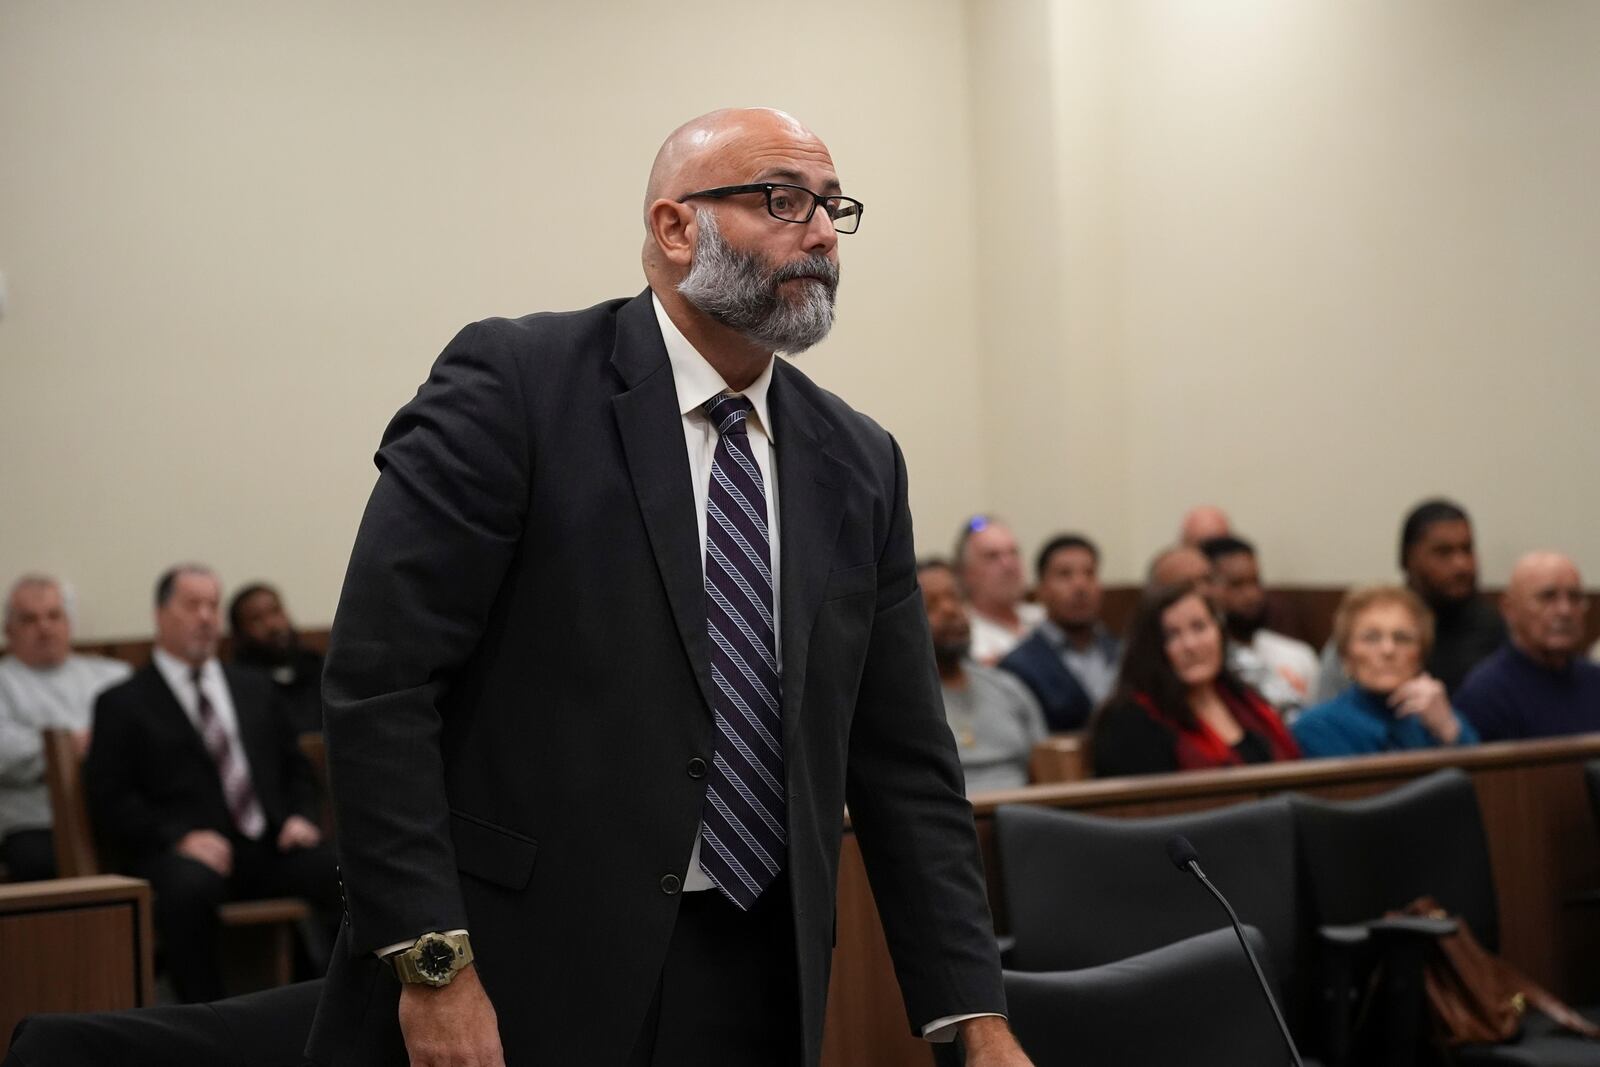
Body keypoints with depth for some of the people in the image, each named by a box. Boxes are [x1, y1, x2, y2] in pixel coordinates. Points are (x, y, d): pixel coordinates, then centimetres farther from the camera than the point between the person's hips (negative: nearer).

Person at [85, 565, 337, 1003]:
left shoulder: (255, 690, 26)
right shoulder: (123, 704, 11)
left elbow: (295, 769, 28)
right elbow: (110, 801, 1)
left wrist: (300, 816, 5)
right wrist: (179, 838, -14)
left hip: (270, 846, 4)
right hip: (186, 852, -4)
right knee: (188, 889, -40)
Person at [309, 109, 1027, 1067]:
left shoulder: (859, 463, 9)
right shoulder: (516, 385, -8)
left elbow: (903, 761, 9)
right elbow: (376, 679, -12)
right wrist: (433, 967, -17)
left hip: (751, 990, 5)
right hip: (518, 984, -5)